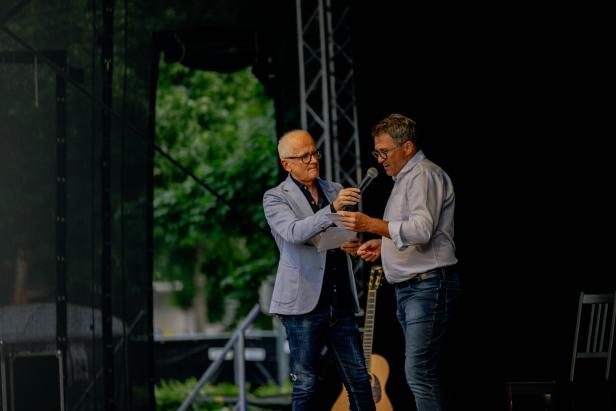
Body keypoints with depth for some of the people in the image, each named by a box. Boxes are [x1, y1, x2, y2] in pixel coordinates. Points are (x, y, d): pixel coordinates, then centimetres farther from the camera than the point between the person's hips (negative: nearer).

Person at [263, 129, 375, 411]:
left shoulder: (334, 190, 16)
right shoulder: (275, 198, -1)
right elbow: (294, 232, -20)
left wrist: (351, 245, 3)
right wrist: (332, 209, -34)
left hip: (341, 303, 5)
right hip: (304, 304, -5)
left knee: (359, 380, 3)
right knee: (306, 386, -1)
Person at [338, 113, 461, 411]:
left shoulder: (424, 175, -11)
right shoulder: (404, 178, 21)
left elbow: (422, 230, -23)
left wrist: (372, 225, -26)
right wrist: (383, 244, 15)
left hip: (428, 286, -11)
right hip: (409, 287, 11)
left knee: (418, 372, -16)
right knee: (425, 372, 9)